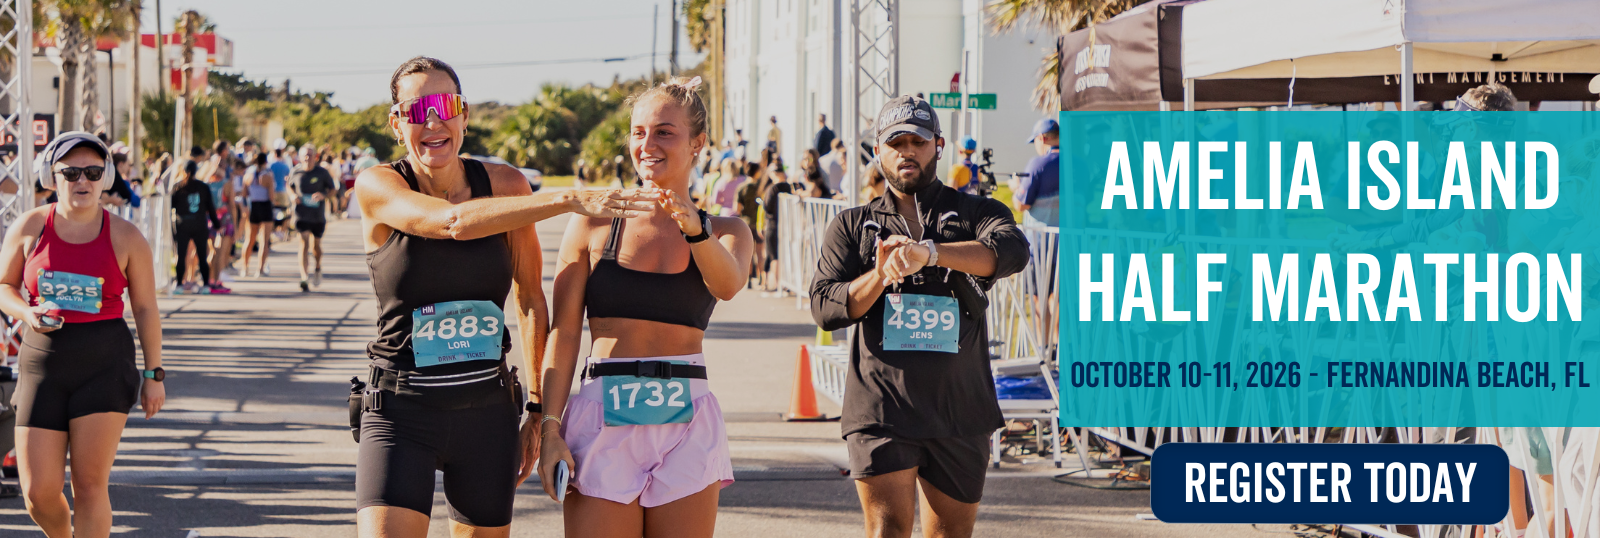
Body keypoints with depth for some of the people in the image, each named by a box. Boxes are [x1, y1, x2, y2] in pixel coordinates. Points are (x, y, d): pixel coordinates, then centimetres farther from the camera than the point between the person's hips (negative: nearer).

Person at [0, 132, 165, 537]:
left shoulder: (125, 237, -1)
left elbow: (146, 309, 5)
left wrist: (153, 374, 5)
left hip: (106, 365, -1)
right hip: (43, 364, 1)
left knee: (90, 486, -7)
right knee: (39, 493, 0)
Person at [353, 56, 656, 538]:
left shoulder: (506, 185, 2)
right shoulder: (377, 188, -7)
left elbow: (531, 300, 10)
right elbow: (454, 222, -26)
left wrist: (540, 409, 6)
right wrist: (571, 200, -33)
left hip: (487, 411, 3)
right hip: (400, 412, -3)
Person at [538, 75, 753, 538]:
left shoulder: (725, 231, 10)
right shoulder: (593, 225, 7)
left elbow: (727, 284, -13)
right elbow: (564, 332, 4)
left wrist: (692, 226, -32)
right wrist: (550, 428, -6)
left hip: (686, 426, 1)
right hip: (602, 421, -1)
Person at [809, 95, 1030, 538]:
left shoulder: (975, 213, 9)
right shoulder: (852, 226, 14)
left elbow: (1012, 252, -15)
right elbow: (825, 308, 2)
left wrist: (927, 252, -29)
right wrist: (880, 274, -17)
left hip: (961, 410, 1)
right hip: (881, 409, -1)